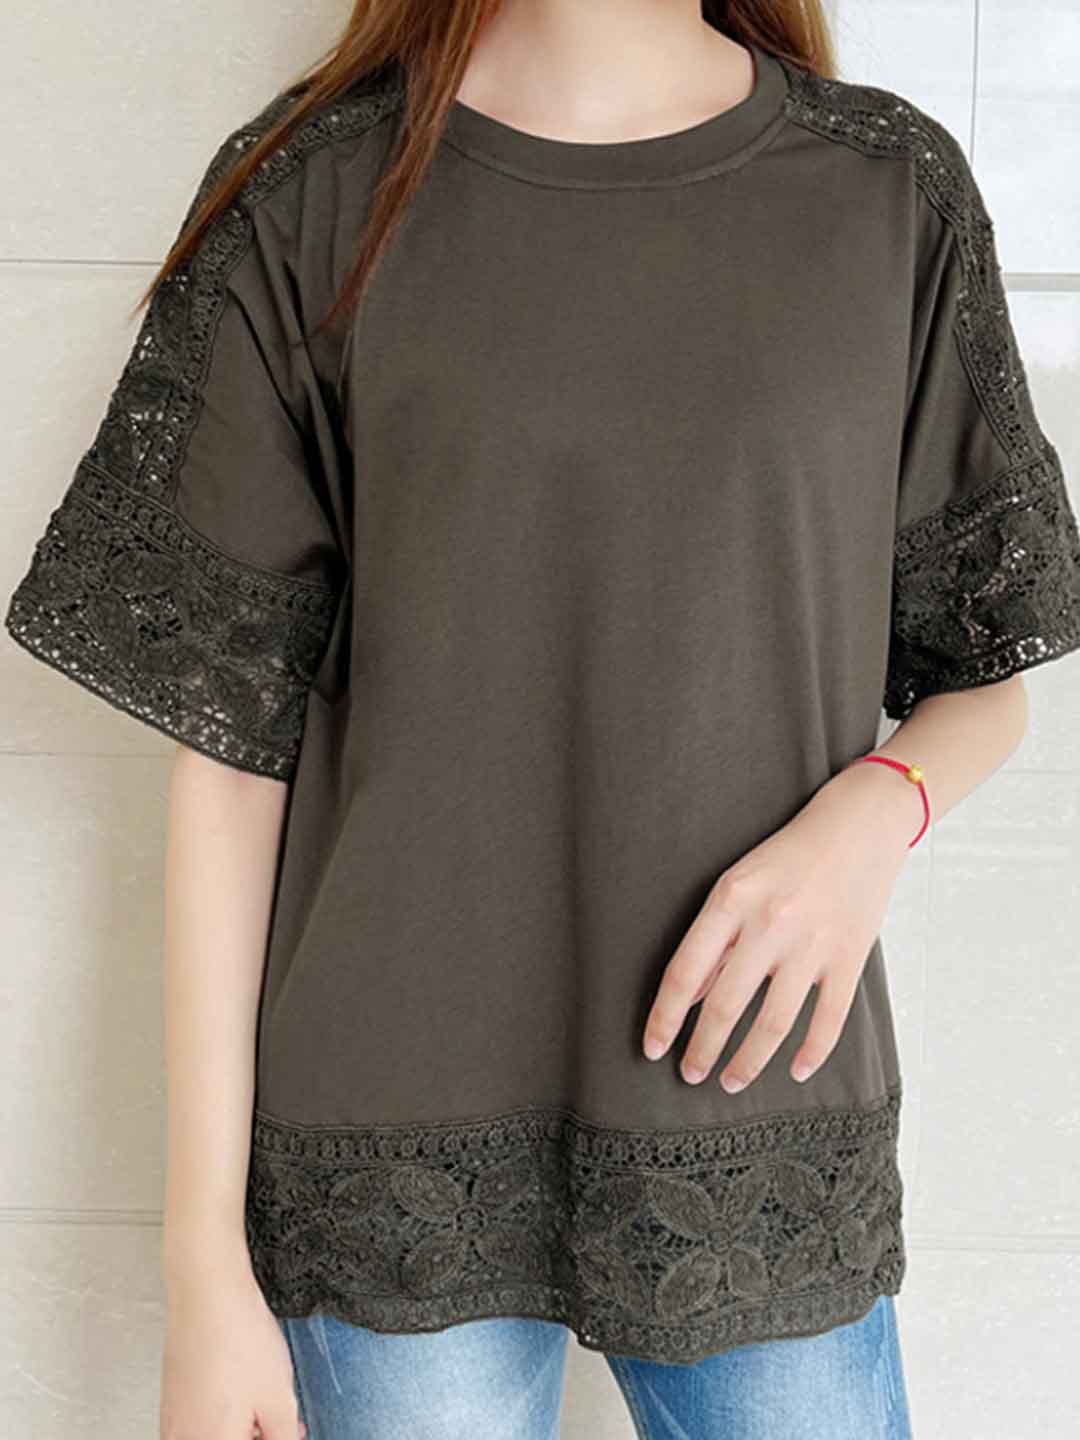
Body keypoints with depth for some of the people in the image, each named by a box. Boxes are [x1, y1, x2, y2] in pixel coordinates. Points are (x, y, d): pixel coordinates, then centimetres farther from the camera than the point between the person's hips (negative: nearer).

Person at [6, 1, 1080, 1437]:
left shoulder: (897, 191, 3)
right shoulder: (315, 193, -3)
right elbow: (228, 744, -4)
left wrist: (874, 809, -14)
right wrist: (206, 1258, -4)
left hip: (763, 1139, 2)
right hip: (399, 1148, -1)